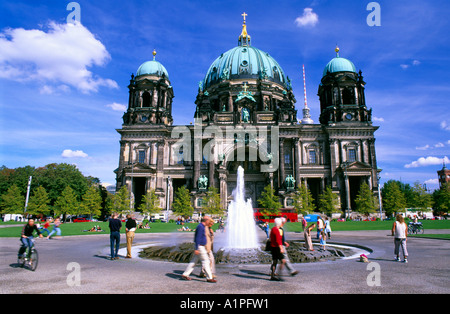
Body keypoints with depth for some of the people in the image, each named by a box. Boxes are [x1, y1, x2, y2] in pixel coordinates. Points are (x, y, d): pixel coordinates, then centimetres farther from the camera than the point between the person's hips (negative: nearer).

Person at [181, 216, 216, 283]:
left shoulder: (202, 226, 14)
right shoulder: (200, 227, -18)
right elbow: (198, 238, -23)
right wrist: (196, 249, -25)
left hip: (201, 247, 10)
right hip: (200, 247, -10)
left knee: (193, 261, 12)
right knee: (206, 261, -4)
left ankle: (185, 275, 16)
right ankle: (209, 278, 2)